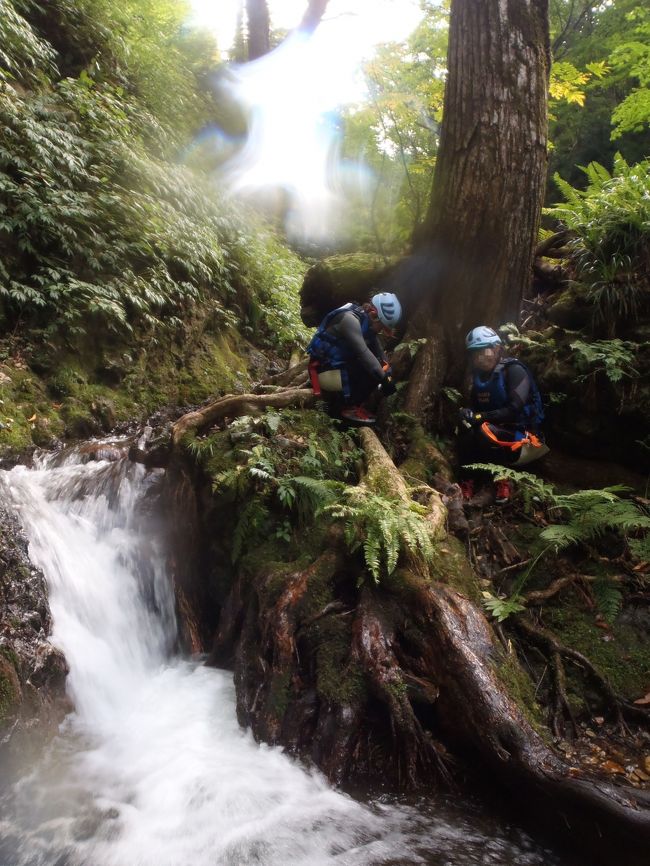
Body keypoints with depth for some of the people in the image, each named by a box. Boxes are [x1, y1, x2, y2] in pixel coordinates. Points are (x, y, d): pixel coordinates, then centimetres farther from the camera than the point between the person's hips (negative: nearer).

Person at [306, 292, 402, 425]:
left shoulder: (366, 323, 6)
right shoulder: (350, 319, -23)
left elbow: (379, 351, 2)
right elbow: (363, 353, -33)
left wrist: (388, 374, -13)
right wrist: (384, 379, -33)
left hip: (339, 366, 9)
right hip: (326, 372, -9)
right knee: (373, 372, -20)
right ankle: (349, 408, -7)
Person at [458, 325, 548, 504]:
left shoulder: (514, 370, -14)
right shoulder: (479, 376, 8)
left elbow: (514, 410, -25)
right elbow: (474, 407, 6)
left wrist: (479, 417, -28)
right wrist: (466, 414, -19)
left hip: (524, 439, -7)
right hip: (500, 434, 7)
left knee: (484, 431, -33)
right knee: (465, 429, -17)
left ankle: (500, 480, -16)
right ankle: (468, 481, -19)